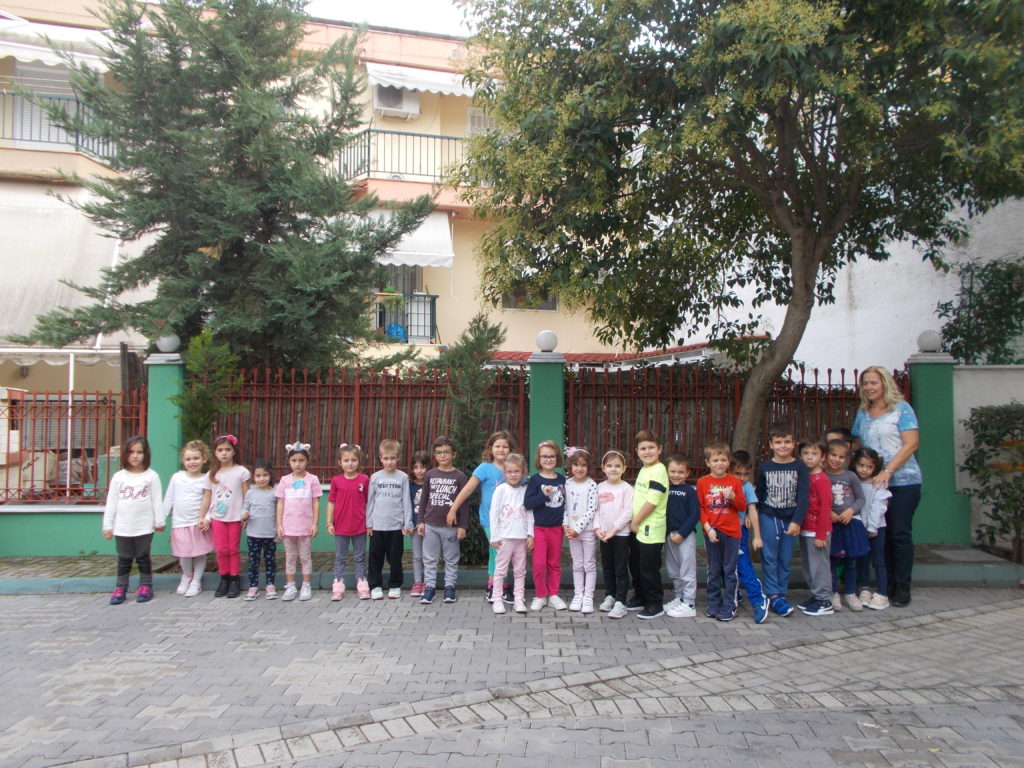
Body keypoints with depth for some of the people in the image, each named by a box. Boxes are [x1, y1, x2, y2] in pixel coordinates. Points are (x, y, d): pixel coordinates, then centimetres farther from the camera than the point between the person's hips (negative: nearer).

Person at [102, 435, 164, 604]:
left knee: (143, 557, 7)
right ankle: (121, 588, 18)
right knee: (124, 559, 9)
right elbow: (111, 502, 4)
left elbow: (156, 500, -1)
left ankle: (145, 586, 17)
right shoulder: (118, 476, 3)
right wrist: (107, 525, 3)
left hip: (144, 527, -2)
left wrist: (159, 521, -2)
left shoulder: (151, 476, -2)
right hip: (122, 527, 2)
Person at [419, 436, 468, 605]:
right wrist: (421, 521, 4)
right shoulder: (430, 475, 4)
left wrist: (462, 526, -6)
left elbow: (464, 503, -3)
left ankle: (449, 587, 19)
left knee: (451, 559, 8)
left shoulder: (459, 476, -3)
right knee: (429, 559, 7)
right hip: (431, 525, 2)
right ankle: (430, 587, 16)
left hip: (451, 526, -2)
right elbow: (423, 500, 8)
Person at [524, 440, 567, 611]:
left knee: (555, 563, 12)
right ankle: (541, 596, 13)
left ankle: (553, 595, 24)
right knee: (539, 564, -4)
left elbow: (566, 502, 11)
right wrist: (544, 495, -23)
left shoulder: (562, 479, 4)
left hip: (557, 527, 3)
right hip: (539, 527, -3)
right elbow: (527, 503, -12)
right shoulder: (535, 480, -5)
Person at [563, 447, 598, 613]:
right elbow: (565, 506, 6)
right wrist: (566, 526, -6)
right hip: (572, 530, 4)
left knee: (589, 564, 4)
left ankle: (588, 597, 9)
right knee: (577, 564, 12)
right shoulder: (568, 483, 3)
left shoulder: (591, 485, -11)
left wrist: (578, 528, -16)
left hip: (587, 529, -4)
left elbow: (592, 509, -15)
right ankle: (578, 595, 19)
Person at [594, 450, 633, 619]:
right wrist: (597, 528, -7)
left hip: (621, 534, -4)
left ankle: (621, 603, 4)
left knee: (621, 569, 0)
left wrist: (614, 529, -16)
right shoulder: (600, 487, 6)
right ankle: (610, 596, 29)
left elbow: (628, 512, -13)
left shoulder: (626, 488, -8)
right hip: (604, 535, 5)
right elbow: (596, 510, 6)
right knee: (607, 568, 15)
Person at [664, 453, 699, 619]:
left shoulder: (690, 491, -8)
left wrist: (681, 533, -15)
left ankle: (689, 604, 7)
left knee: (687, 571, 0)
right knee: (673, 571, 15)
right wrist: (668, 533, -1)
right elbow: (662, 511, 8)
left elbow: (695, 515, -11)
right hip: (669, 535, 6)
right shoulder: (665, 490, 5)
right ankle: (679, 598, 31)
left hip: (686, 535, -6)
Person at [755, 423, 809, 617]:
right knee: (769, 557, -2)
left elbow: (802, 497, -7)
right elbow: (758, 494, 8)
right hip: (768, 517, 0)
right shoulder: (765, 467, 1)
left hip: (790, 519, 0)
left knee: (785, 559, 6)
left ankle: (782, 594, 17)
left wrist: (797, 521, -14)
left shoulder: (799, 467, -2)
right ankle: (773, 596, 4)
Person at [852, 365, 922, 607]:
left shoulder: (901, 408, -3)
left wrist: (888, 472, -18)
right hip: (872, 482, 5)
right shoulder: (862, 413, 13)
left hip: (903, 481, -4)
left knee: (900, 533, -3)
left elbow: (911, 444, -10)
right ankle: (886, 584, 15)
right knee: (881, 534, 7)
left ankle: (902, 587, 7)